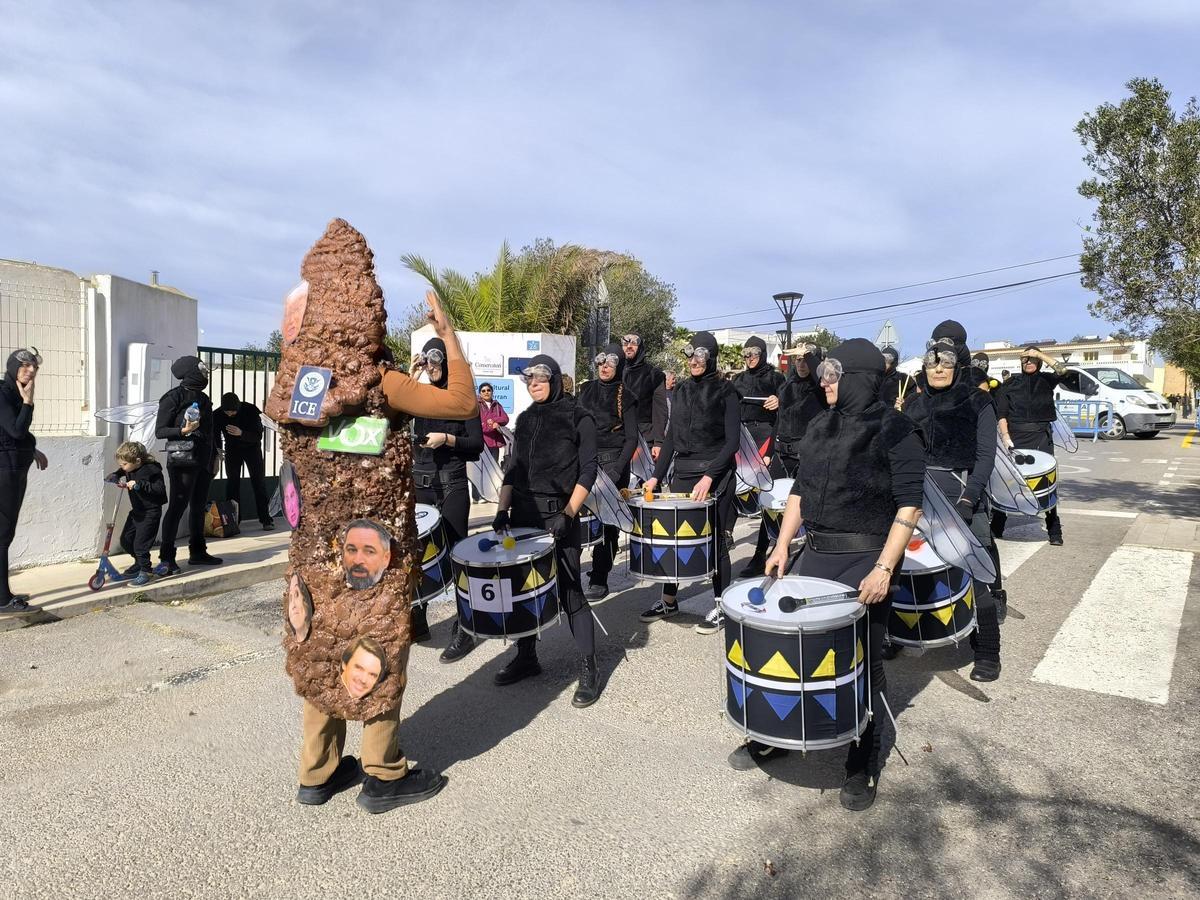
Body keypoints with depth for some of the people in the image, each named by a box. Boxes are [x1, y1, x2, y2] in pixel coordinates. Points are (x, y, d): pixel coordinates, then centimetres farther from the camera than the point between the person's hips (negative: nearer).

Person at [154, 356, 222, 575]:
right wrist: (183, 430, -24)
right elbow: (160, 431, -9)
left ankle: (197, 552, 23)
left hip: (203, 460, 8)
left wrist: (214, 454, 22)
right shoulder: (174, 397, -8)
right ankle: (166, 559, -6)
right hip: (182, 460, -8)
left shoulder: (203, 398, 16)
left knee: (199, 507, 13)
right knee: (177, 507, -9)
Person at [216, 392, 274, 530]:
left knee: (259, 482, -3)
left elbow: (258, 436, -26)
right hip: (232, 450, 2)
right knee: (232, 482, 0)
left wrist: (241, 433, -42)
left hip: (251, 447, -2)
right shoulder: (218, 415, -18)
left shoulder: (251, 411, -26)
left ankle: (266, 519, -1)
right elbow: (216, 437, -9)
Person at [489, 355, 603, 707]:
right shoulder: (525, 419, 14)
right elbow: (512, 469, 15)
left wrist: (568, 514, -16)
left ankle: (589, 668, 7)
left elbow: (588, 471, -7)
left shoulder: (578, 417, -2)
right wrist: (503, 509, 3)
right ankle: (526, 656, 28)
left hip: (557, 514, -6)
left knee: (570, 591, -4)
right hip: (523, 513, 6)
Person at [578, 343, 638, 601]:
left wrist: (618, 469, -18)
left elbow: (631, 438, -6)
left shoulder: (624, 396, -3)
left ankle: (599, 580, 2)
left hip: (612, 462, -4)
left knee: (606, 521, -4)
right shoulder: (586, 389, 10)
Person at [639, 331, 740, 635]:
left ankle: (720, 607, 15)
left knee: (715, 541, 1)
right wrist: (657, 476, 7)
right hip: (682, 473, 5)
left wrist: (709, 477, -22)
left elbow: (731, 442, -11)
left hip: (715, 475, -5)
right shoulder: (681, 390, 10)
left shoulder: (724, 391, -5)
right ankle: (668, 600, 24)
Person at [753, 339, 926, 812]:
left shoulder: (895, 430, -9)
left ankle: (863, 764, 22)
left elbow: (908, 506, -12)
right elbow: (800, 489, 14)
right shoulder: (820, 426, 10)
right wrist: (782, 544, 7)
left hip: (865, 558, -6)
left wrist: (884, 568, -19)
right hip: (815, 553, 6)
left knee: (862, 659, 3)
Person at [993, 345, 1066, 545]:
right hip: (1015, 435, -1)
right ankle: (996, 527, 7)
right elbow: (1001, 414, 3)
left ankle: (1054, 531, 5)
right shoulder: (1011, 383, 10)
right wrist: (1005, 437, -8)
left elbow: (1061, 370, -8)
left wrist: (1039, 354, -9)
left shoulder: (1045, 380, 13)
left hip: (1041, 436, 1)